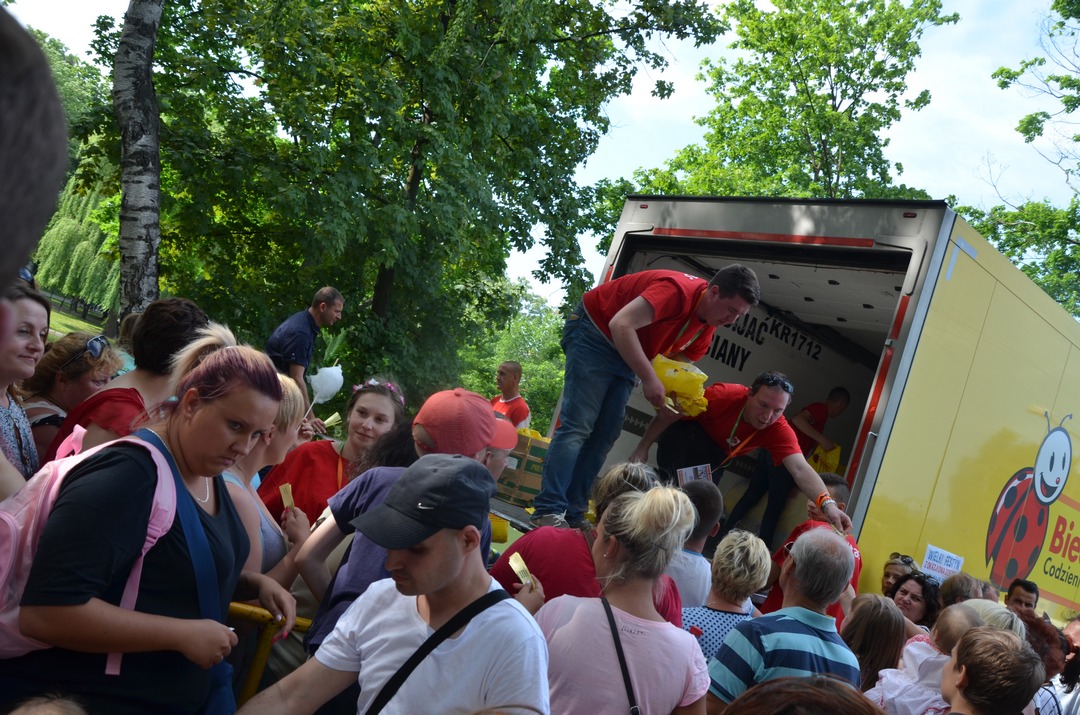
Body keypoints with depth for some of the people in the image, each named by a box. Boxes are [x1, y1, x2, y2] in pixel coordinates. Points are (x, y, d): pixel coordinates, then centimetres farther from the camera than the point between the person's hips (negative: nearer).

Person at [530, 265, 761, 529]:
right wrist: (649, 379, -34)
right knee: (578, 425, -15)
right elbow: (621, 325, -34)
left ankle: (572, 515, 5)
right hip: (595, 331, -9)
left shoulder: (706, 328, -1)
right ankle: (548, 512, -15)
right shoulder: (678, 290, -29)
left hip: (625, 355, 9)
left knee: (605, 435, 2)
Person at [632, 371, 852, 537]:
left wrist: (827, 503, -63)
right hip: (683, 432, -3)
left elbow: (800, 469, -46)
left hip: (715, 456, 3)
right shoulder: (724, 395, -37)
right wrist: (642, 448, -20)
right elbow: (668, 415, -25)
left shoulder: (780, 432, -31)